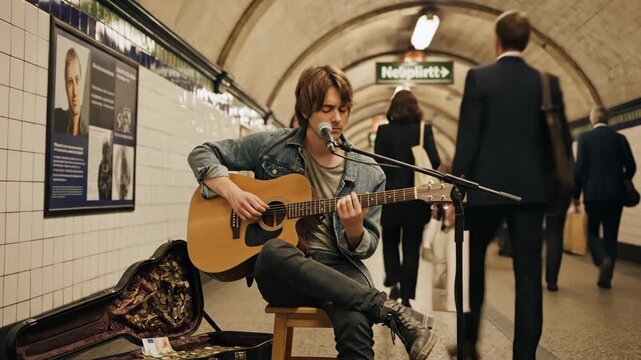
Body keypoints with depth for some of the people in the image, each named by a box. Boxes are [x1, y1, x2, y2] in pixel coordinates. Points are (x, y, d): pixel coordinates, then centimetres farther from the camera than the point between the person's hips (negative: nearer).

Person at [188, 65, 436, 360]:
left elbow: (366, 246, 8)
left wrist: (354, 229, -16)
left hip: (337, 269, -2)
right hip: (280, 272, 3)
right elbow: (201, 154, 10)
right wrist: (232, 192, -8)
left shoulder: (368, 175, 5)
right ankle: (391, 310, -31)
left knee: (355, 324, -40)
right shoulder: (271, 146, 4)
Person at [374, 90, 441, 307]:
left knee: (390, 242, 19)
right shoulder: (424, 130, -3)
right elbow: (435, 162, -10)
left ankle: (393, 282, -1)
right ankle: (406, 296, 10)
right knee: (411, 248, 8)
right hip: (417, 199, 0)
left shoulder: (384, 131, -4)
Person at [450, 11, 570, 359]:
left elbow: (467, 138, -9)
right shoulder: (548, 82, 5)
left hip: (486, 186, -2)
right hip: (531, 189, 3)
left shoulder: (479, 77, -6)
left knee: (472, 262, 16)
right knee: (528, 273, 6)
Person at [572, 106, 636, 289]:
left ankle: (603, 260, -16)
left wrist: (575, 194, 0)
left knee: (592, 232, 11)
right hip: (615, 194, 2)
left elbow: (580, 168, -8)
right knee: (611, 235, 9)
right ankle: (606, 277, 9)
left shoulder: (584, 138, -3)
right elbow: (631, 167, 3)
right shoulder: (620, 138, 5)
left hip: (593, 193, -2)